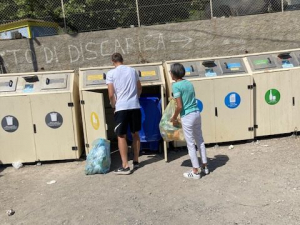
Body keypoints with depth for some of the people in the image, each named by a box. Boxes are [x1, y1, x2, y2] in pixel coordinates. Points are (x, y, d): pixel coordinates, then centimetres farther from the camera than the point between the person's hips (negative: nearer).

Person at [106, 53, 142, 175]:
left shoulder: (111, 73, -2)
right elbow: (139, 88, 19)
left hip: (121, 108, -4)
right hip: (135, 106, 4)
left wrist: (114, 106, 11)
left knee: (121, 136, 2)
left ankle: (125, 166, 0)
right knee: (135, 134, 14)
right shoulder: (133, 70, 11)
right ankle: (136, 161, 24)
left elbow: (111, 95, -6)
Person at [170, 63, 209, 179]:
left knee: (190, 144, 3)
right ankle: (205, 166, 28)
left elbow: (179, 106, -17)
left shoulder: (176, 85, -12)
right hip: (197, 113, 7)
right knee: (200, 140, 17)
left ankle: (195, 171, 12)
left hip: (187, 116, -7)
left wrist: (174, 118, -3)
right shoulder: (189, 83, 10)